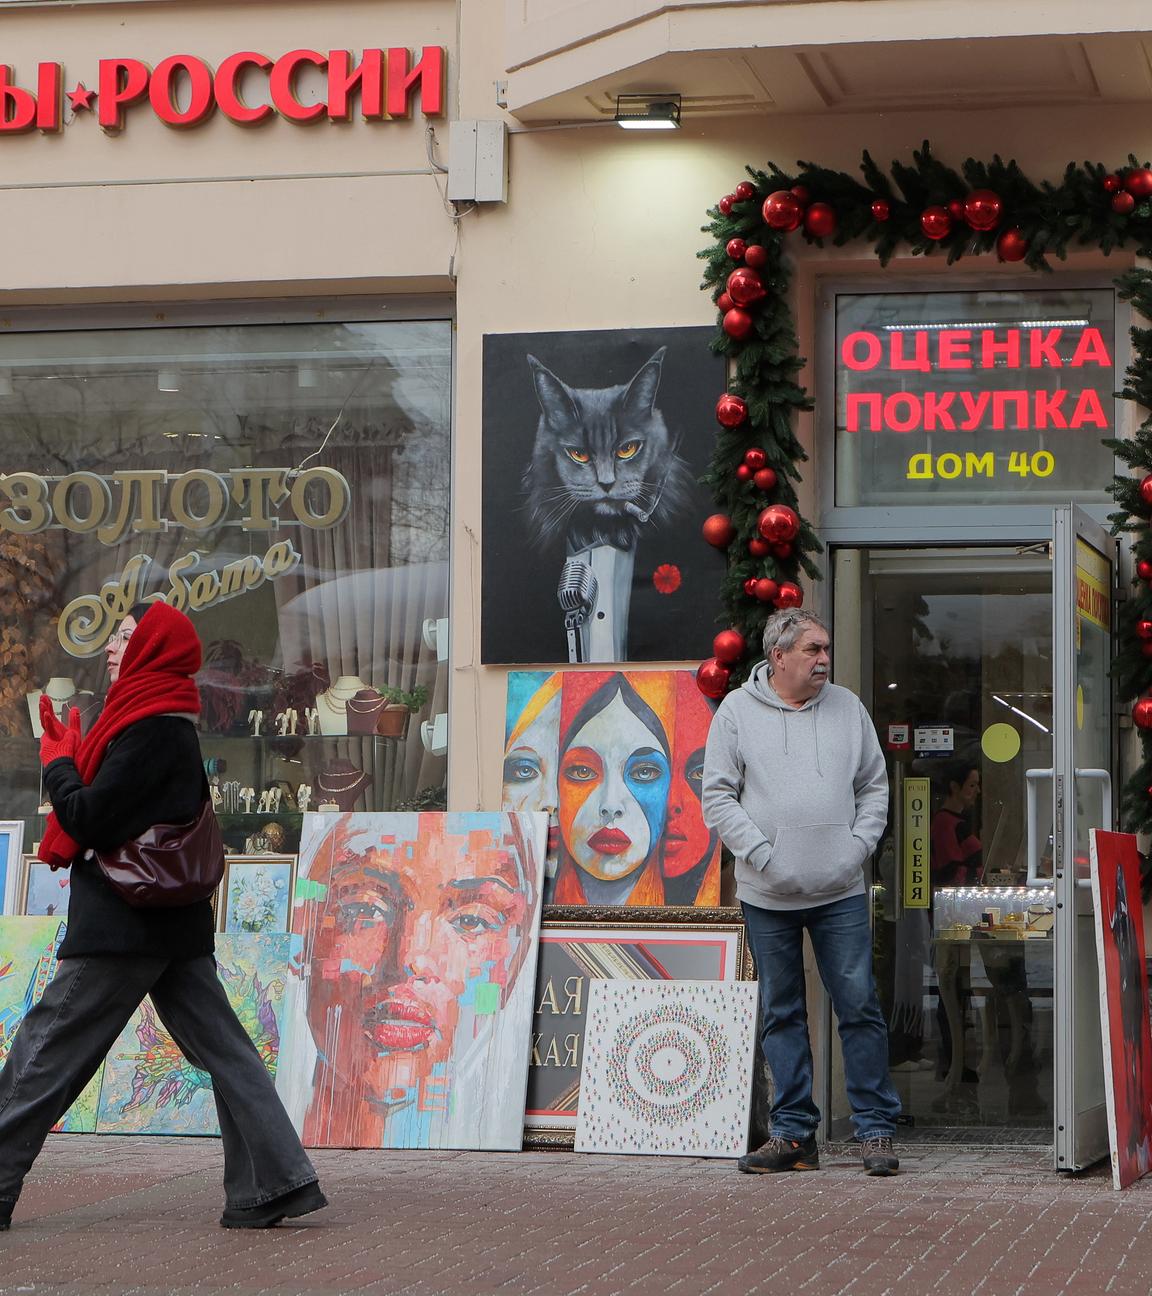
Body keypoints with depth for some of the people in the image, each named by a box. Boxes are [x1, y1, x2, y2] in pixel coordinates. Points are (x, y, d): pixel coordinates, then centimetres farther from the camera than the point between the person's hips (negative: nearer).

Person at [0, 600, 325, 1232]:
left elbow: (89, 819, -18)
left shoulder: (151, 729, -16)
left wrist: (56, 761, -2)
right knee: (222, 1048, 5)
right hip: (176, 923, 10)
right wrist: (72, 756, 11)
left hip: (124, 922, -10)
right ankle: (276, 1183, 0)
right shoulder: (175, 727, 15)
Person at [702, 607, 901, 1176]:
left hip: (841, 893, 1)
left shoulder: (847, 708, 9)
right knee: (781, 1014, 5)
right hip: (767, 895, -1)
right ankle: (793, 1133, 12)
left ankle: (875, 1129, 5)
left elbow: (874, 787, 13)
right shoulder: (736, 712, 1)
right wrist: (761, 853, -9)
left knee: (859, 1006, -2)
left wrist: (857, 846, -1)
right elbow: (718, 797, 0)